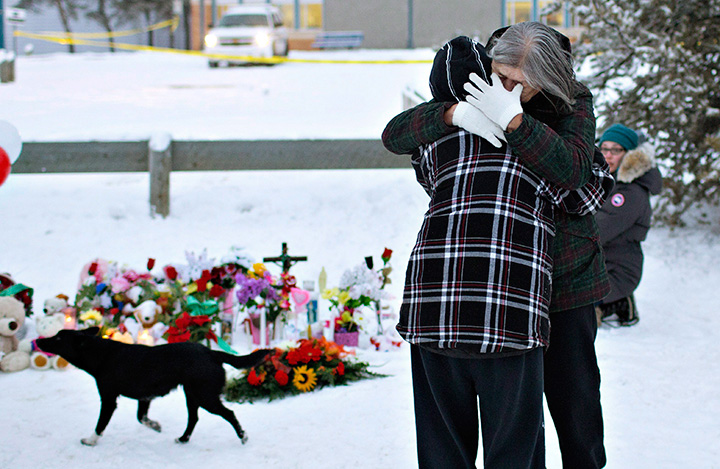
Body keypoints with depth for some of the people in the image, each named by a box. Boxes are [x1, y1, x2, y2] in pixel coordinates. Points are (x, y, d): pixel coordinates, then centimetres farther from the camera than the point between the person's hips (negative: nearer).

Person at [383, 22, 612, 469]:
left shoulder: (574, 101, -9)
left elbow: (573, 168, -27)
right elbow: (395, 135, -12)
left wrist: (513, 119, -40)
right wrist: (453, 113, -31)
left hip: (565, 271, -1)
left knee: (572, 388, 5)